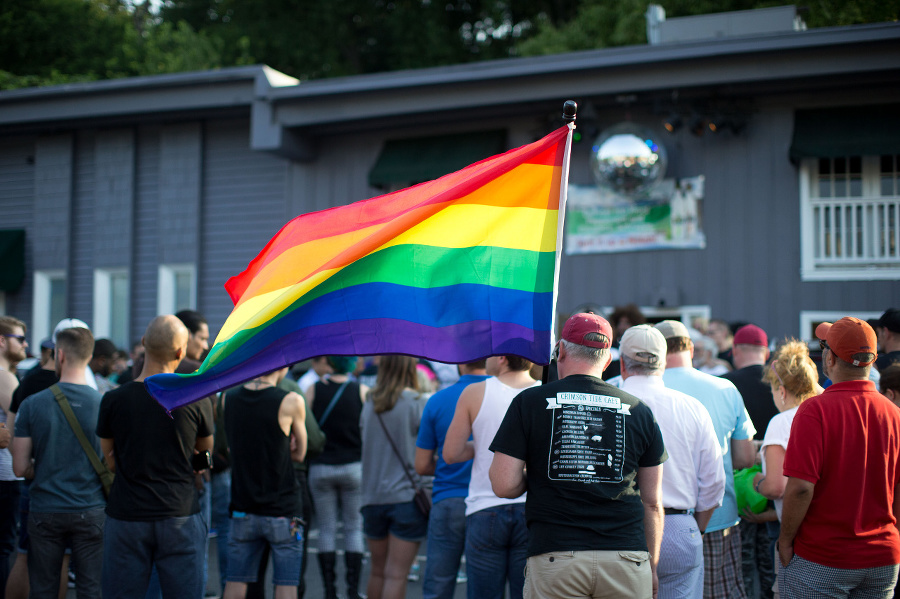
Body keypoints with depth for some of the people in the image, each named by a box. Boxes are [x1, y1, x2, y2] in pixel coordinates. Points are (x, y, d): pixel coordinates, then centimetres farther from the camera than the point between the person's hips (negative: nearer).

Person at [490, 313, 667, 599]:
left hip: (554, 558, -1)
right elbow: (653, 502, 10)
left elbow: (503, 485, -3)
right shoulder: (638, 411, 8)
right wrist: (652, 567, 19)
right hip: (626, 558, 2)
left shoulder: (528, 403, 2)